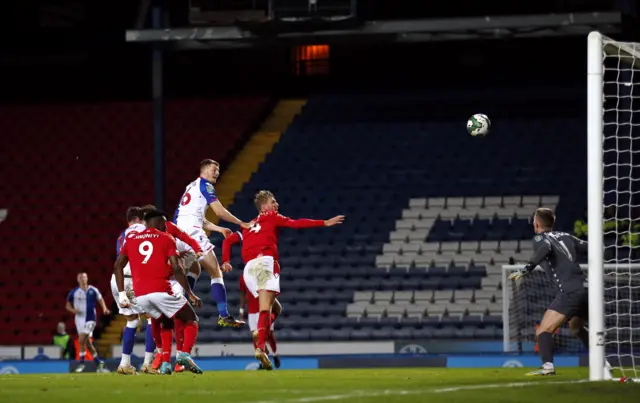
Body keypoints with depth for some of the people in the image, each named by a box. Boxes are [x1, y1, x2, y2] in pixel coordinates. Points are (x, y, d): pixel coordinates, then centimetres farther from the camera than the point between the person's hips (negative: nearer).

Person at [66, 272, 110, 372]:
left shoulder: (93, 290, -1)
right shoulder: (74, 292, 2)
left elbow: (100, 299, 11)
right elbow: (68, 305, 11)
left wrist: (104, 308, -8)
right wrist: (73, 310, -10)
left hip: (90, 319, -3)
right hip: (80, 318, 3)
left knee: (82, 340, -16)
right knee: (87, 342, 4)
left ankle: (82, 362, -3)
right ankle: (99, 362, 18)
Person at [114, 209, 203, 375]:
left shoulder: (131, 239, 19)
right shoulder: (166, 239, 6)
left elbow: (118, 266, 12)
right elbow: (176, 269, -3)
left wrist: (121, 294, 13)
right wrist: (191, 294, 2)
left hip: (140, 296, 5)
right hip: (161, 291, -5)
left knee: (166, 324, 27)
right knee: (191, 321, 11)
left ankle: (165, 363, 10)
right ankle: (185, 354, -14)